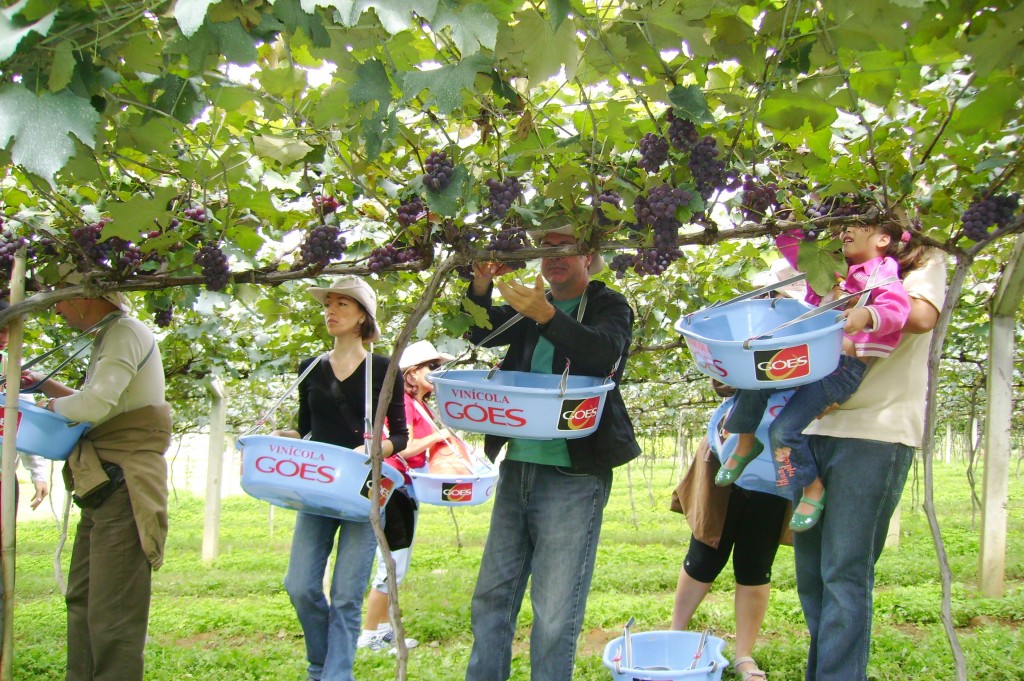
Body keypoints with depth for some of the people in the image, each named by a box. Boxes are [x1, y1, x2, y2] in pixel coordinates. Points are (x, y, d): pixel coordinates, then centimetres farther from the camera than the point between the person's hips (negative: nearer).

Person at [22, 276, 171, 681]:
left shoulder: (127, 333, -13)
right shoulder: (110, 337, 19)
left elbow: (95, 405, -24)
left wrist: (55, 405, -5)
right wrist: (46, 385, 20)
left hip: (125, 490, -11)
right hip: (104, 488, 11)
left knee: (112, 612, -8)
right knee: (82, 598, 16)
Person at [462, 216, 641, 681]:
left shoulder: (609, 306, -1)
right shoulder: (530, 308, 15)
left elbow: (604, 353, -20)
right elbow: (481, 333, 4)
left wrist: (547, 316, -34)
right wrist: (482, 286, -14)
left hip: (573, 474, -5)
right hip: (518, 466, 6)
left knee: (554, 612, -3)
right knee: (492, 594, 9)